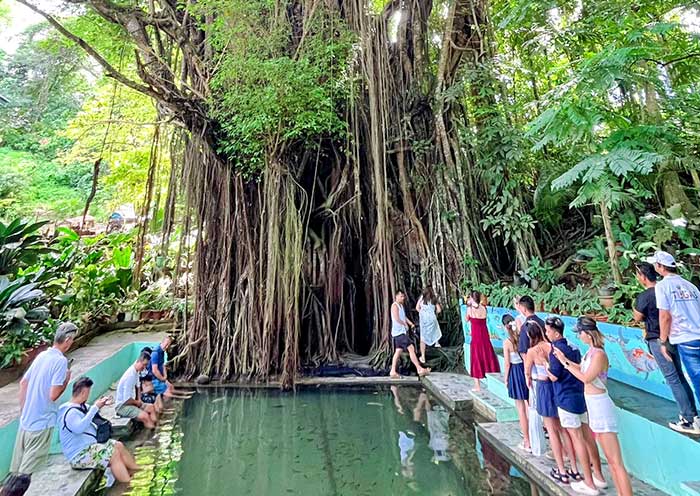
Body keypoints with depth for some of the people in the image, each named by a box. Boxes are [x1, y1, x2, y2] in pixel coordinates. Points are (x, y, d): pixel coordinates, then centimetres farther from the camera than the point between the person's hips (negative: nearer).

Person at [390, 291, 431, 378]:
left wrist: (411, 324, 10)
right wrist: (405, 324, -7)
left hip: (402, 332, 10)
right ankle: (420, 369, -10)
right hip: (398, 332, -10)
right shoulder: (394, 305, -11)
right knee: (411, 348, -11)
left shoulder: (401, 305, 19)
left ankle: (393, 372, 13)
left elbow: (404, 317, 24)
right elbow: (397, 319, -20)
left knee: (398, 352, 9)